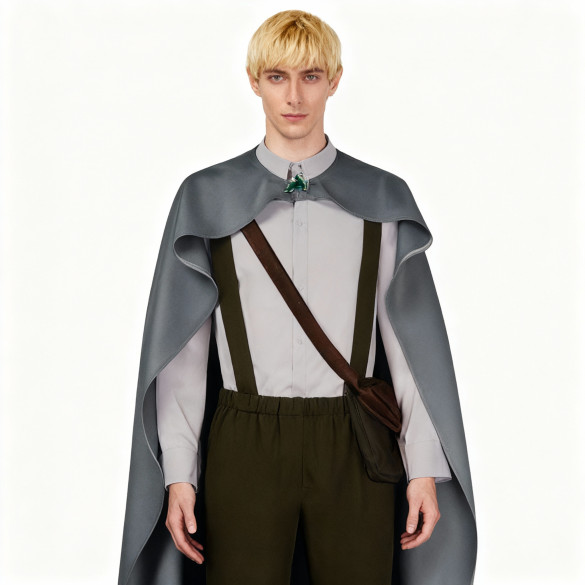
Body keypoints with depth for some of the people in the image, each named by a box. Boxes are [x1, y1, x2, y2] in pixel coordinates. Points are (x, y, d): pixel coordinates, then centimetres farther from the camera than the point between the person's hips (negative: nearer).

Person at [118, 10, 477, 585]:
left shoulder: (382, 201, 4)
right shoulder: (208, 199, 3)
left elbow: (411, 340, 4)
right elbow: (182, 349, 3)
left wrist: (425, 468, 0)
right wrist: (179, 473, -1)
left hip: (354, 448, 1)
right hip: (246, 446, 0)